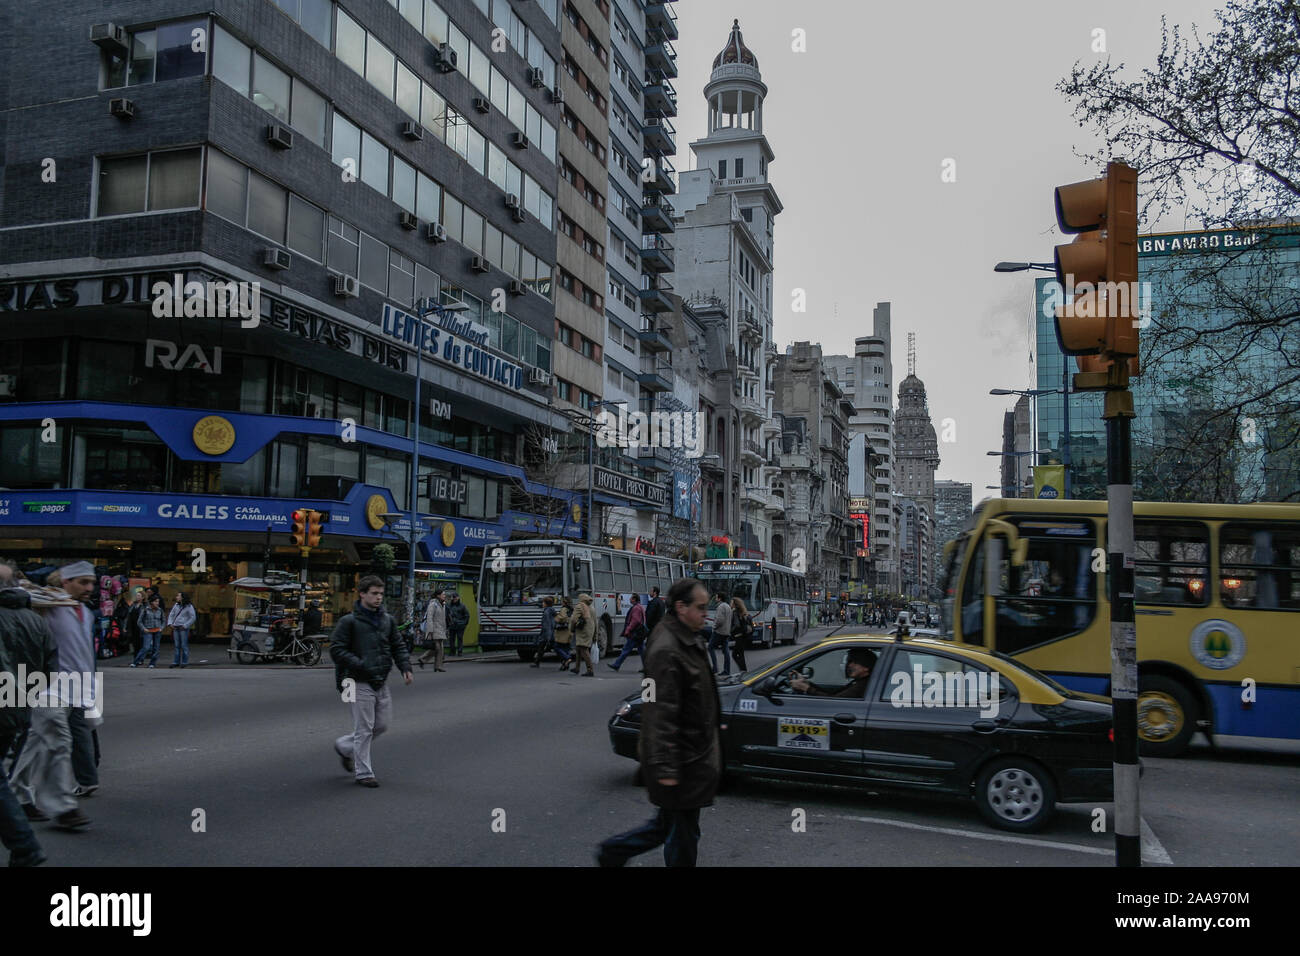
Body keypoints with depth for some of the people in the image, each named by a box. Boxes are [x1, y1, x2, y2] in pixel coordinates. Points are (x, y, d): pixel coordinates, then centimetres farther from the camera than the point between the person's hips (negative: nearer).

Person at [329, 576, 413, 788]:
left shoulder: (387, 620, 9)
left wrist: (405, 667, 0)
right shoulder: (350, 621, -9)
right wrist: (361, 665, -19)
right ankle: (363, 773, 12)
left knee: (381, 725, 13)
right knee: (364, 729, -1)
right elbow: (336, 649, -11)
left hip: (381, 683, 6)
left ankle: (344, 746, 34)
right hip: (360, 683, -6)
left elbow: (398, 646, 15)